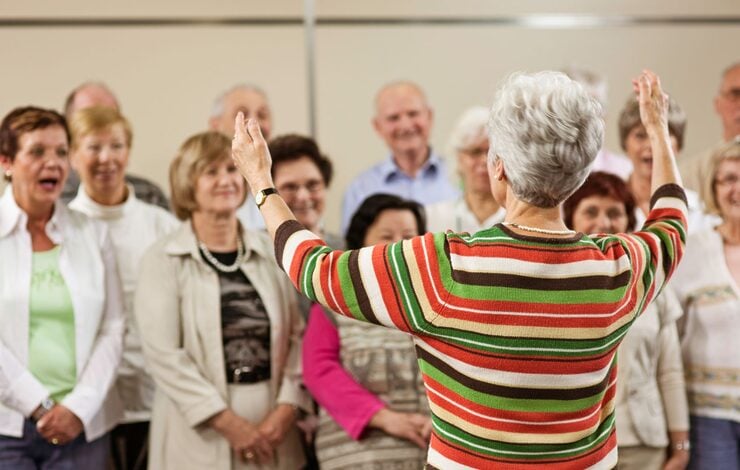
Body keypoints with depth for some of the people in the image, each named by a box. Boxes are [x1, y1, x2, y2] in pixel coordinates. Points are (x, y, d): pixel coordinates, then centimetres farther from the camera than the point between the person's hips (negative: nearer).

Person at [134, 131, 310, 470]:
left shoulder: (270, 252, 10)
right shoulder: (163, 260, -1)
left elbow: (297, 334, 5)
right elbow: (162, 353, -9)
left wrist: (286, 408, -9)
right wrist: (228, 422, -13)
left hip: (272, 439, 3)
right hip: (199, 441, -3)